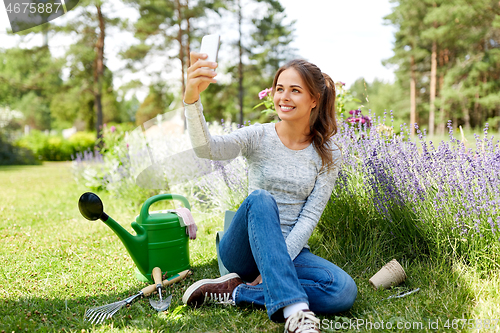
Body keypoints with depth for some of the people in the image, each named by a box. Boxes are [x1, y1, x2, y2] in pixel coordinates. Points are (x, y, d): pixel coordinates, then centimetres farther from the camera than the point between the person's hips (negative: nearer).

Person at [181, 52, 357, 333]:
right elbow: (207, 148, -25)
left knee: (345, 292, -26)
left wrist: (277, 264, -19)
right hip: (244, 250, -2)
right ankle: (294, 310, -41)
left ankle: (237, 291, -18)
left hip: (290, 248, 2)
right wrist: (192, 98, -43)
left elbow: (310, 217, -6)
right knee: (261, 199, -34)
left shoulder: (328, 155, 0)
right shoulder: (258, 137, -4)